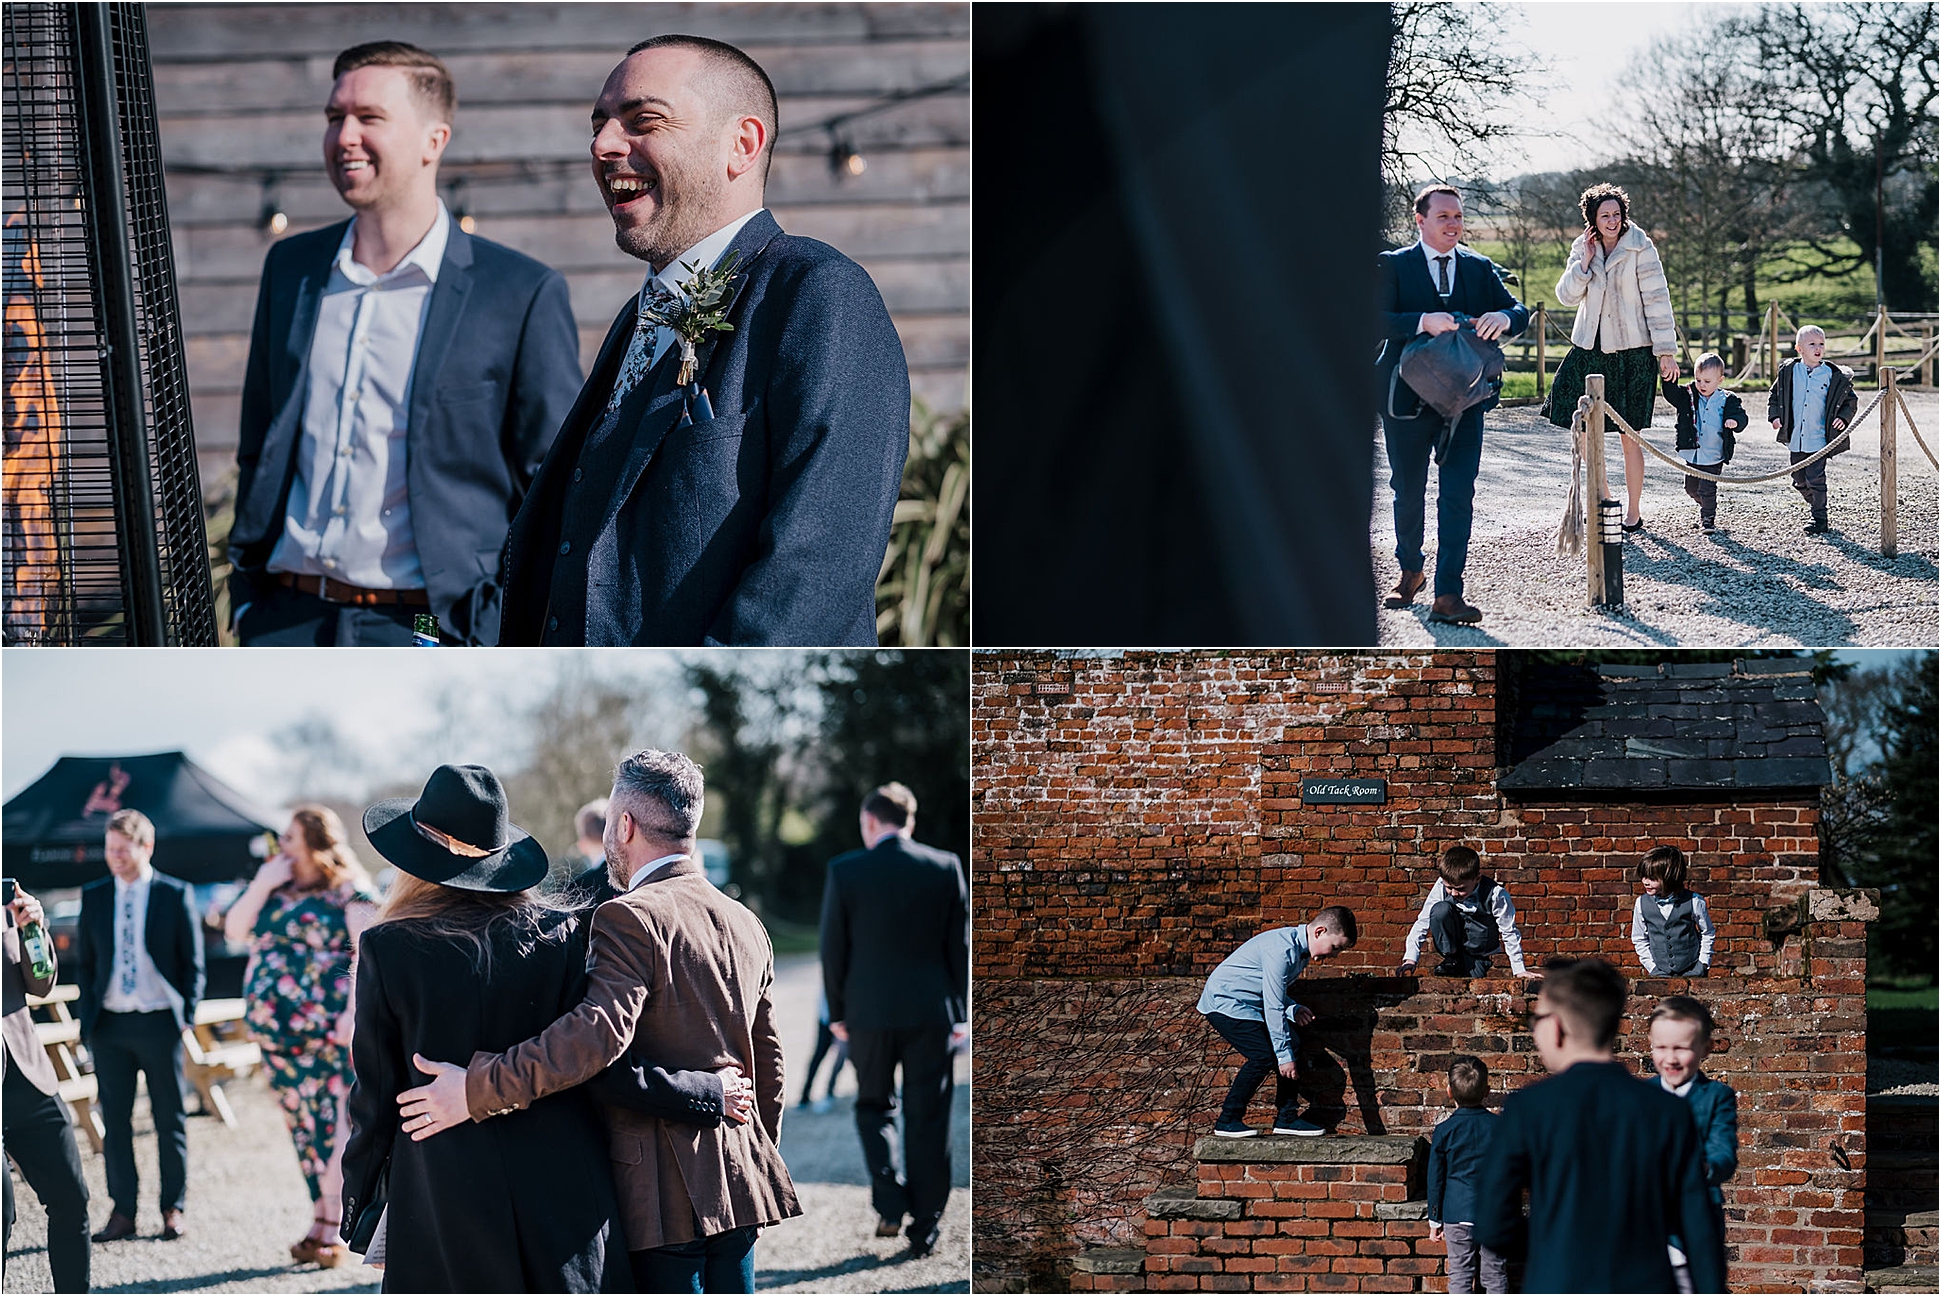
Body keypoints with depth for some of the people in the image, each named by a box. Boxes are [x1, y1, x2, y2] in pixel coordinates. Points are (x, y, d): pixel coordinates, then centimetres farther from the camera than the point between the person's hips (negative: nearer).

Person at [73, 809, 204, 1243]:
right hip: (110, 1024, 3)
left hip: (160, 1023, -3)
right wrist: (87, 1019, 3)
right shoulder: (93, 897, 7)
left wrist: (187, 1016, -5)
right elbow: (83, 962, 12)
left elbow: (193, 962, 3)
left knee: (170, 1119, 4)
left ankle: (174, 1208, 13)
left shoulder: (176, 895, -1)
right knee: (114, 1118, 4)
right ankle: (123, 1211, 10)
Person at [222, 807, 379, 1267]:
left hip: (328, 1031, -7)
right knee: (305, 1129, 10)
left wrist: (354, 1012, -20)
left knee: (332, 1128, -8)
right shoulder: (276, 889, 15)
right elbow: (235, 930, 8)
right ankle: (322, 1224, 16)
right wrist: (262, 885, -4)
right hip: (278, 1033, 7)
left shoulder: (348, 892, -5)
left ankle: (333, 1231, -5)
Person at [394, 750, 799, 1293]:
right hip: (739, 1185, 7)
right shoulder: (746, 925, 12)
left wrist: (477, 1090, -29)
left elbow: (600, 1033, -29)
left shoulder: (630, 918, -13)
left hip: (663, 1189, -7)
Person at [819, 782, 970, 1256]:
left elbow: (833, 949, -1)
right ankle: (925, 1227, 7)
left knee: (873, 1105, 17)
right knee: (927, 1119, 6)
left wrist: (837, 1012, 8)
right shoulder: (945, 867, 0)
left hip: (870, 1009, -1)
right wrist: (961, 1012, 9)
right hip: (931, 1012, 1)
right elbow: (960, 945, 3)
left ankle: (889, 1199, -2)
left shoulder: (845, 871, -4)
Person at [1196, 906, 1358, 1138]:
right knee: (1264, 1056, -19)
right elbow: (1273, 1007, -27)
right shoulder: (1282, 949, -26)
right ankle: (1227, 1121, -9)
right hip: (1225, 1003, -10)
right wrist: (1284, 1055, -24)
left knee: (1292, 1045, 2)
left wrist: (1293, 1010, -4)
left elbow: (1276, 994, 17)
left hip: (1248, 1005, 10)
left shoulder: (1301, 950, 5)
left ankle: (1286, 1119, 7)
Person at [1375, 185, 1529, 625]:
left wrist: (1504, 317, -24)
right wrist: (1423, 321, -32)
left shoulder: (1479, 269, 9)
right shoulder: (1393, 266, -1)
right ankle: (1410, 572, 36)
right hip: (1408, 400, -1)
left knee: (1458, 495, -8)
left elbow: (1520, 312, 1)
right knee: (1408, 492, 12)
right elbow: (1377, 320, -15)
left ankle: (1448, 595, -11)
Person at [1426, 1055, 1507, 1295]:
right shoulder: (1499, 1127, -2)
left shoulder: (1445, 1131, -5)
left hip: (1457, 1214, -1)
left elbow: (1436, 1179, 1)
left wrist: (1435, 1220, 10)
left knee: (1460, 1275, 4)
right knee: (1495, 1275, 7)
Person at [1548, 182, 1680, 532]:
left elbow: (1657, 301, -8)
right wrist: (1584, 262, -11)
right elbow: (1567, 296, 1)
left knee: (1630, 438, 1)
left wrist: (1666, 351, -10)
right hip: (1590, 349, 5)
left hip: (1632, 352, -5)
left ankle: (1633, 513, 13)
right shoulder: (1582, 248, 6)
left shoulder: (1641, 249, -8)